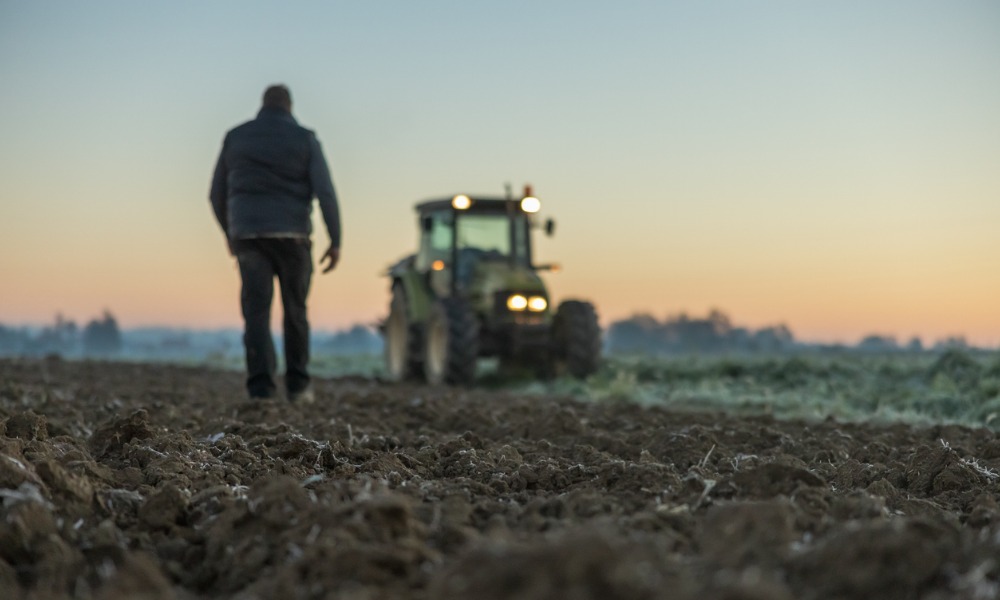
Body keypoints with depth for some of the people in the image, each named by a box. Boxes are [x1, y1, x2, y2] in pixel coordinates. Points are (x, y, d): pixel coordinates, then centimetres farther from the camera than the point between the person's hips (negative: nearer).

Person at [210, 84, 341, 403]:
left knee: (256, 313, -3)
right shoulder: (305, 139, 2)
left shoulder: (235, 137, 10)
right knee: (295, 310, 15)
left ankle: (261, 390, -18)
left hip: (249, 236, 1)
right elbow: (325, 192, -8)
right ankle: (297, 384, 16)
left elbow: (217, 194, 14)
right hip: (291, 236, -1)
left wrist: (229, 233, 29)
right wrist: (336, 241, -5)